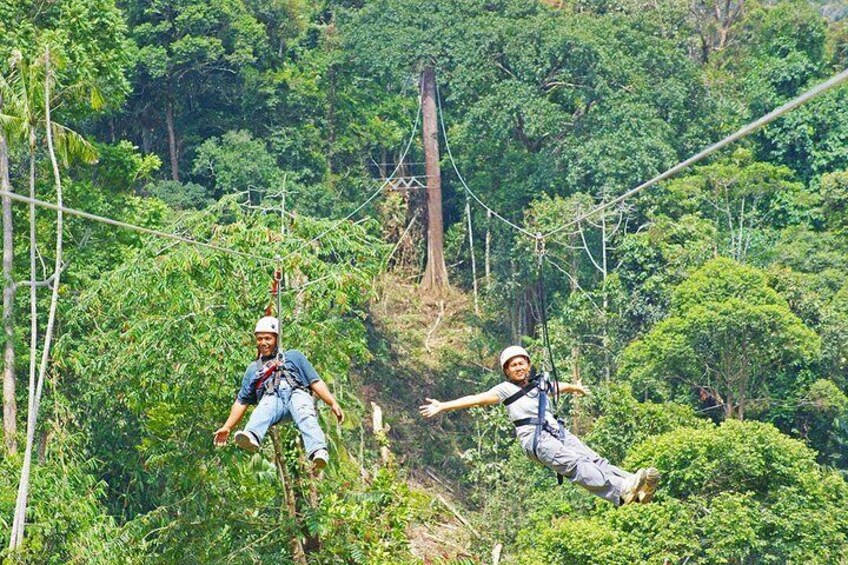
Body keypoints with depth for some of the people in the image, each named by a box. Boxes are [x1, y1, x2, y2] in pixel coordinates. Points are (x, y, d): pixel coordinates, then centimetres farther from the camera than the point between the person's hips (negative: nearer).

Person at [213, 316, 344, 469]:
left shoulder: (293, 356, 30)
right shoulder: (253, 369, 37)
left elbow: (316, 382, 20)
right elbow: (241, 402, 35)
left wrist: (333, 403, 5)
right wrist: (227, 427, 23)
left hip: (296, 393, -1)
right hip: (271, 398, 1)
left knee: (306, 417, -36)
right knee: (264, 410, -37)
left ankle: (318, 452, -64)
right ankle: (251, 438, -68)